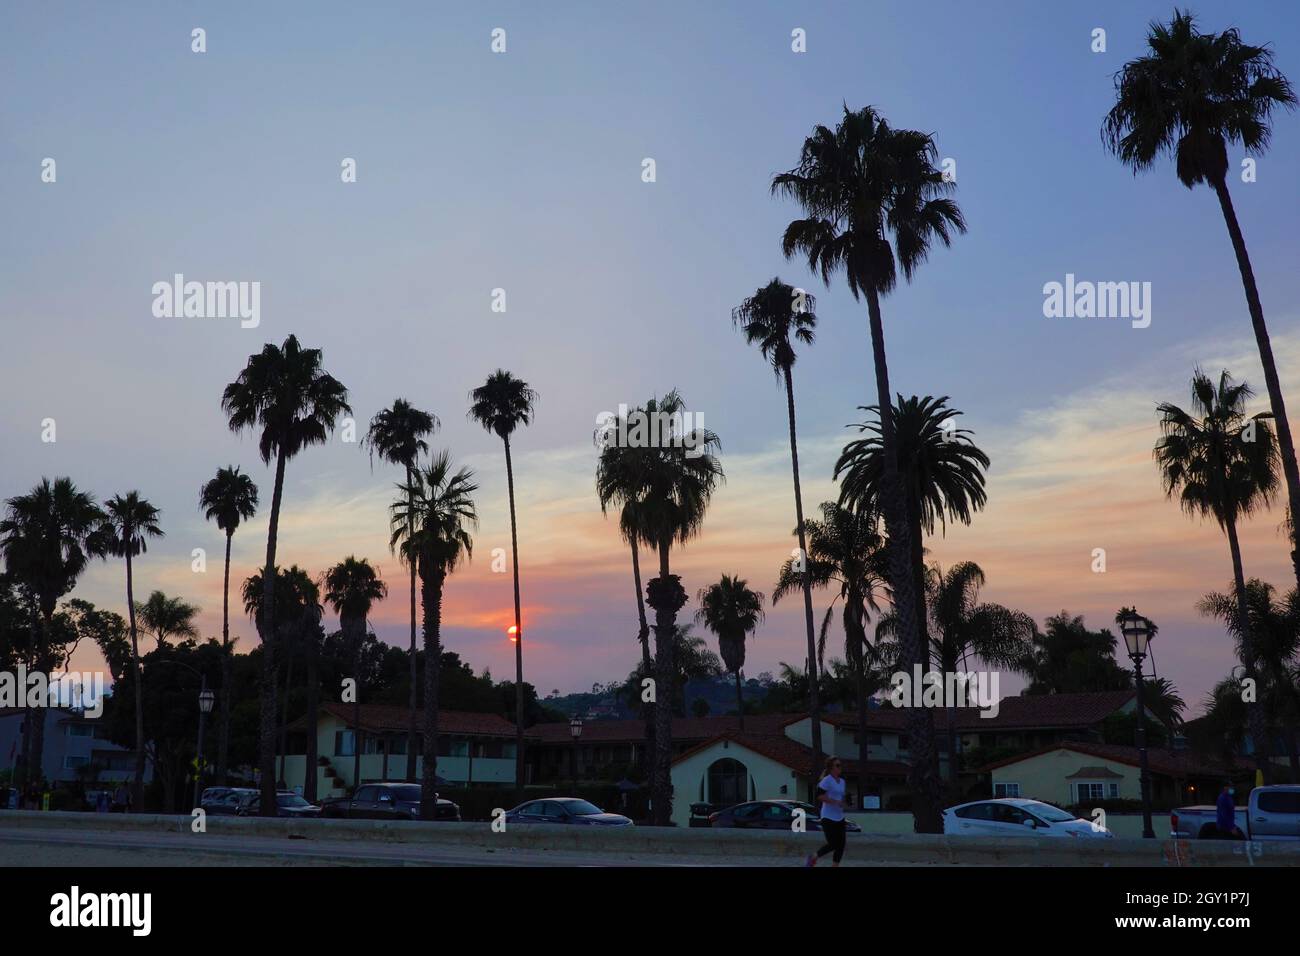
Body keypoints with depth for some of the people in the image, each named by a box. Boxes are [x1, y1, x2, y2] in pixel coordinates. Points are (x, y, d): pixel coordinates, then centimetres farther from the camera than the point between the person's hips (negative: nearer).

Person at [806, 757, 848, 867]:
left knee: (840, 846, 3)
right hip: (828, 818, -8)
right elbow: (820, 796, -21)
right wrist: (835, 802, -22)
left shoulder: (842, 781, 13)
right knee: (832, 845, -7)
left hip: (839, 818, 8)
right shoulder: (827, 780, -12)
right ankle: (813, 857, 14)